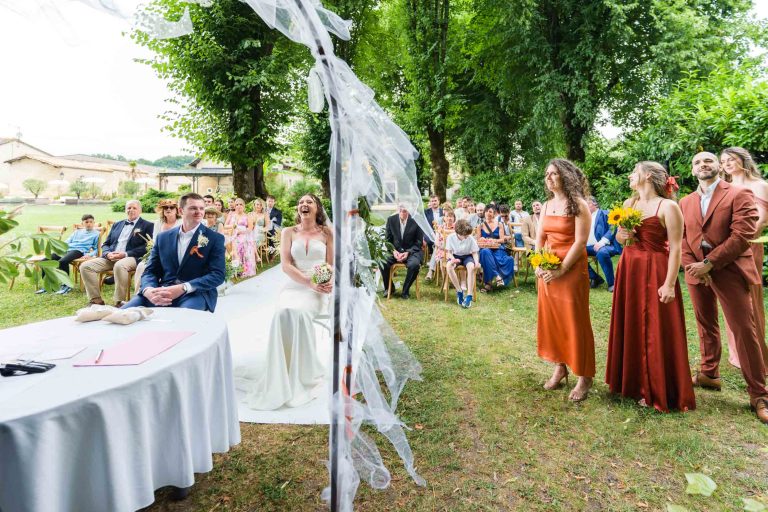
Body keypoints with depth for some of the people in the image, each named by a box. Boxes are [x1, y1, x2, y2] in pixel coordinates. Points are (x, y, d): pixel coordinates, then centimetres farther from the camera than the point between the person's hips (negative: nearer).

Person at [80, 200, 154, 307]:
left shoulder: (147, 225, 6)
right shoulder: (117, 224, 24)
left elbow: (147, 247, -6)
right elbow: (105, 244, 22)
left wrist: (125, 254, -16)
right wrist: (108, 253, -2)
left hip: (131, 258, -6)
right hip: (111, 257, 6)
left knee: (119, 266, -39)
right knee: (85, 266, -15)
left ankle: (119, 303, -28)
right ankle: (96, 300, -8)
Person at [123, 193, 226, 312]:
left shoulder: (215, 239, 4)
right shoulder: (163, 237, 16)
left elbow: (218, 274, -6)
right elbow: (150, 271, 12)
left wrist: (183, 288, -19)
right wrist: (148, 290, -13)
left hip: (196, 293, -4)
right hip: (163, 292, 4)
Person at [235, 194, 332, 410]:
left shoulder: (327, 233, 10)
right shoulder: (288, 232, 12)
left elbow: (332, 265, 7)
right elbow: (285, 265, 1)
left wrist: (331, 281, -16)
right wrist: (309, 282, -13)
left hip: (319, 288, -1)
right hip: (294, 286, 1)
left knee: (298, 312, -33)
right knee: (284, 313, -32)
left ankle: (304, 375, -20)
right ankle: (282, 379, -22)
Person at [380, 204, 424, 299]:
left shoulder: (415, 221, -8)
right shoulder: (391, 220, 1)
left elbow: (419, 242, -2)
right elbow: (388, 239, 8)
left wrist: (408, 252, -15)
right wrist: (393, 251, -10)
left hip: (411, 251, -2)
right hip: (395, 250, 3)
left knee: (414, 265, -34)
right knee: (382, 262, -25)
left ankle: (405, 290, -8)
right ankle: (389, 288, 2)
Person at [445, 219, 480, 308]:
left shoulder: (471, 238, -16)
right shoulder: (451, 237, -15)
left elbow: (475, 252, -6)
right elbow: (449, 252, -4)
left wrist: (476, 261, -26)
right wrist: (452, 258, -27)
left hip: (467, 256, 0)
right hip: (456, 255, 1)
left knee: (471, 267, -36)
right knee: (448, 266, -34)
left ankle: (469, 296, -33)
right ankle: (459, 291, -21)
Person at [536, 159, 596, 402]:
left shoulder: (578, 204, -9)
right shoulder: (547, 205, 12)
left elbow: (580, 242, -15)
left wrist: (561, 270, -19)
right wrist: (538, 264, -3)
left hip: (571, 270, -7)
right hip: (547, 270, 7)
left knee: (575, 322, -1)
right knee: (550, 319, 11)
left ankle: (584, 377, 11)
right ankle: (560, 367, 26)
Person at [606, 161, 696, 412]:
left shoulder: (668, 207, -9)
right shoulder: (628, 203, 10)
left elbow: (675, 249, -13)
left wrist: (669, 284, -19)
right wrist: (621, 235, -3)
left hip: (655, 273, -6)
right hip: (628, 271, 6)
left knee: (656, 333, 1)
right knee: (630, 328, 12)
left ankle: (657, 391, 15)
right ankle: (634, 383, 27)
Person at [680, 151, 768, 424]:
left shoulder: (740, 194, -3)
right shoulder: (686, 202, 13)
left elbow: (741, 235, -14)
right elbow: (681, 239, 7)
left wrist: (709, 263, -18)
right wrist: (693, 266, -9)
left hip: (729, 271, -5)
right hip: (697, 271, 5)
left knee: (745, 330, -4)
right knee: (706, 327, 16)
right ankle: (709, 374, 31)